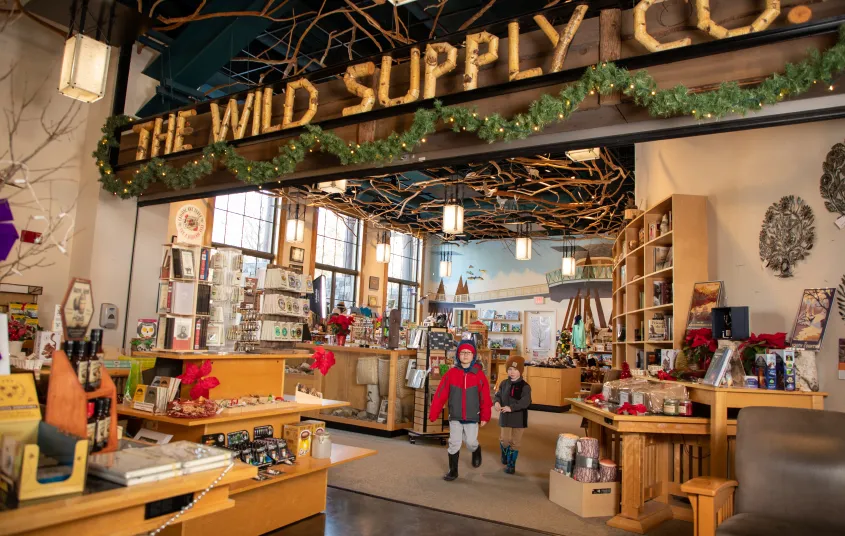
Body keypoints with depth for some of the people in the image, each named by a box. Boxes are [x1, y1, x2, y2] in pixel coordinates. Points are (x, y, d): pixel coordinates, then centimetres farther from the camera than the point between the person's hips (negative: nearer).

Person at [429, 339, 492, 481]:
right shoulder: (451, 373, -7)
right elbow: (440, 395, -7)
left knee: (471, 443, 5)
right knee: (454, 444, 3)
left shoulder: (479, 374, -8)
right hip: (455, 417, 1)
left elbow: (485, 398, -3)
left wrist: (485, 416, -2)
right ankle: (453, 470, 22)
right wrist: (433, 414, -7)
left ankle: (476, 452, 41)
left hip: (472, 417, -1)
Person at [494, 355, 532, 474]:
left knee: (515, 442, 6)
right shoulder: (504, 384, 3)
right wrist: (497, 402, -18)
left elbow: (525, 402, -21)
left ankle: (511, 464, 22)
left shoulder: (525, 386, -11)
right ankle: (505, 457, 35)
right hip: (505, 417, 2)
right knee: (504, 439, 3)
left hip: (519, 418, -2)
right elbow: (498, 395, 6)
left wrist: (511, 407, -29)